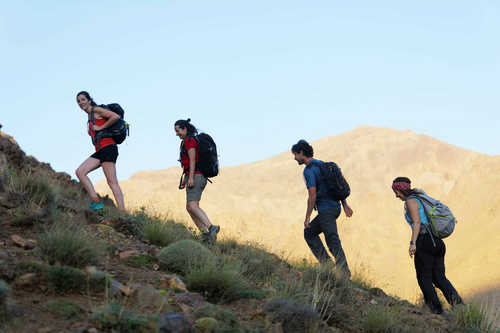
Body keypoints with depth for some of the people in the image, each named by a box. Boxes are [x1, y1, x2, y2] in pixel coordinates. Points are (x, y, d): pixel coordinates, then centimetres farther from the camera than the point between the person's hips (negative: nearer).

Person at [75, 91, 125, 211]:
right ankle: (96, 201, -10)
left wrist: (100, 127, -9)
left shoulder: (97, 110, -1)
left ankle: (122, 212, -17)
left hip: (108, 147, -9)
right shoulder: (90, 117, 24)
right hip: (99, 151, 9)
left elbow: (115, 117, -14)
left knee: (112, 181, -14)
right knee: (80, 172, -4)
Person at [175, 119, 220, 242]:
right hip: (199, 178, 11)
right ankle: (205, 233, 2)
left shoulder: (189, 140, -7)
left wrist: (190, 178, -23)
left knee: (193, 206, -21)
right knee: (189, 207, 11)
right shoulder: (195, 140, 23)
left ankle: (211, 228, -35)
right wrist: (184, 180, 25)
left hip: (195, 177, -11)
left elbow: (192, 160, -17)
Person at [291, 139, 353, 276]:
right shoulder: (321, 164, 16)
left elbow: (312, 196, -18)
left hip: (326, 210, -10)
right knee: (309, 232, 19)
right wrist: (345, 205, 19)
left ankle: (344, 273, -9)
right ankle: (326, 262, 11)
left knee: (333, 242, -9)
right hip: (335, 206, 10)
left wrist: (307, 218, -11)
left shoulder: (309, 170, -13)